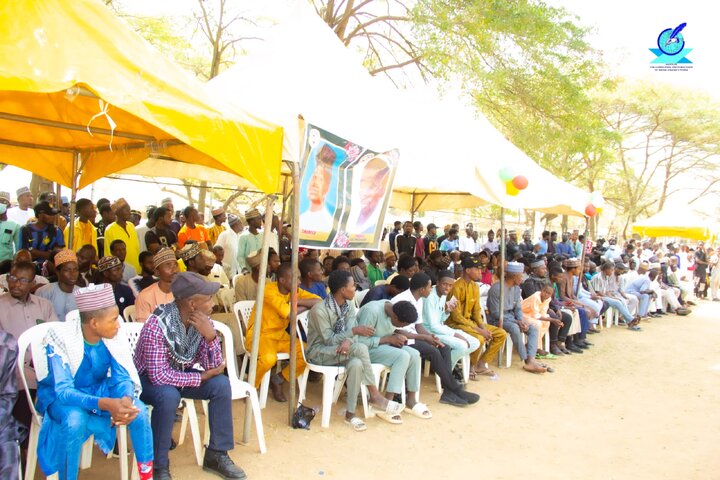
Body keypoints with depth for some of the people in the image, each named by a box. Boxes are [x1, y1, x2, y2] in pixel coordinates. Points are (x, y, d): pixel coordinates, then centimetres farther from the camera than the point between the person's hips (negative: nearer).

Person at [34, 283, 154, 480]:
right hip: (59, 395, -3)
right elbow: (63, 391, -33)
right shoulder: (60, 338, -28)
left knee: (138, 409, -23)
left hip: (99, 389, 3)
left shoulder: (115, 335, -16)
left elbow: (123, 376, -13)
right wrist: (106, 404, -49)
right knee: (75, 418, -37)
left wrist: (126, 399, -37)